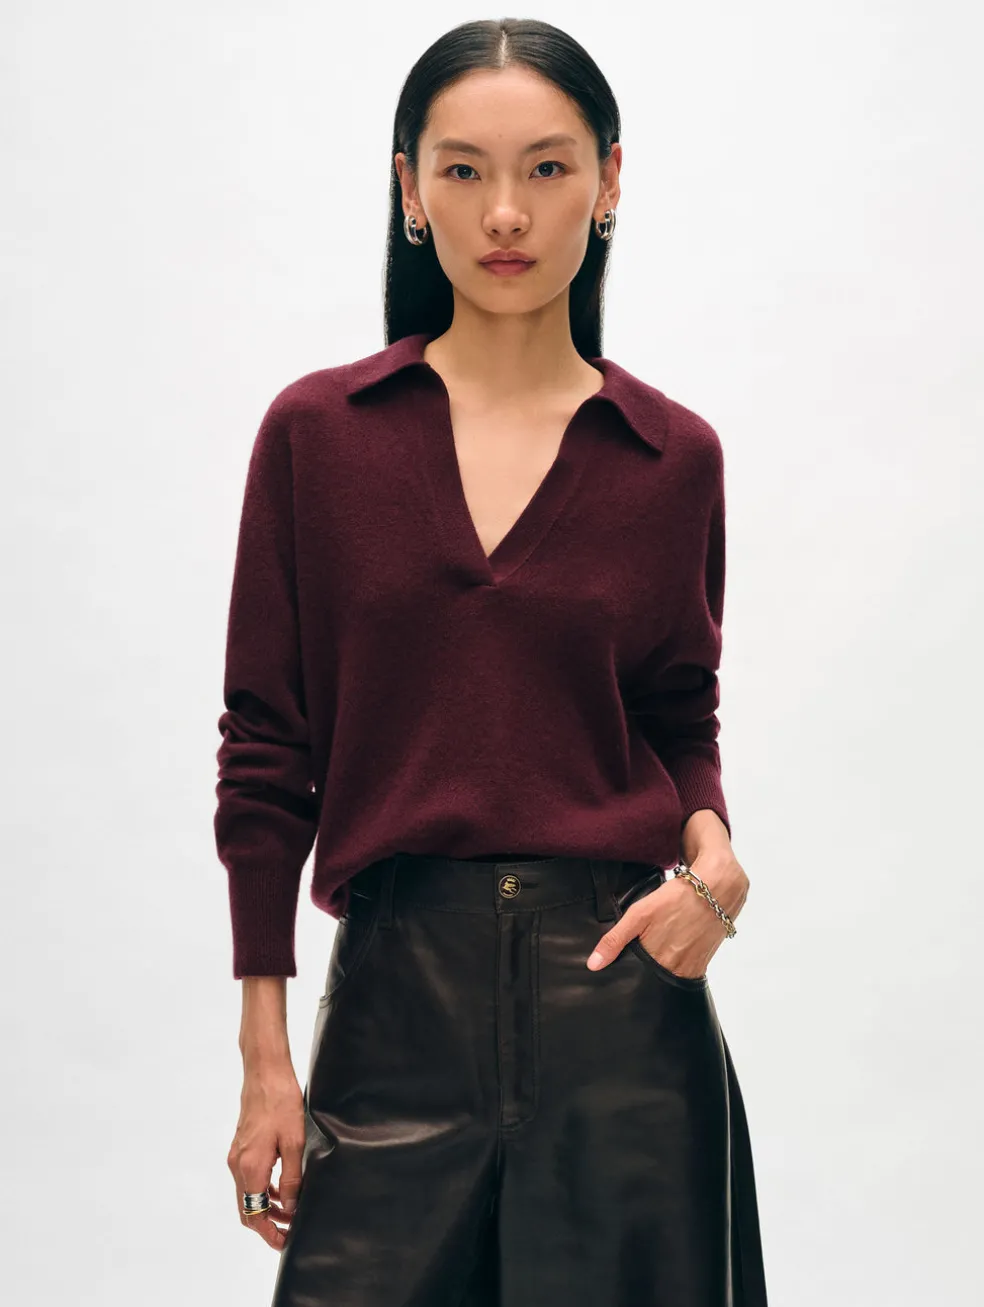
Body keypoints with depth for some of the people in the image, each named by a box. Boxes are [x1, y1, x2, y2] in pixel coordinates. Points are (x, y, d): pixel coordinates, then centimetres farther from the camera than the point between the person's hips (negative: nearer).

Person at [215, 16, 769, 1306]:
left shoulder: (671, 456, 3)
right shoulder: (317, 433, 1)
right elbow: (267, 752, 2)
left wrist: (711, 854, -9)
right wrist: (265, 1056, 0)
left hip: (620, 984, 1)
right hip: (398, 993, 0)